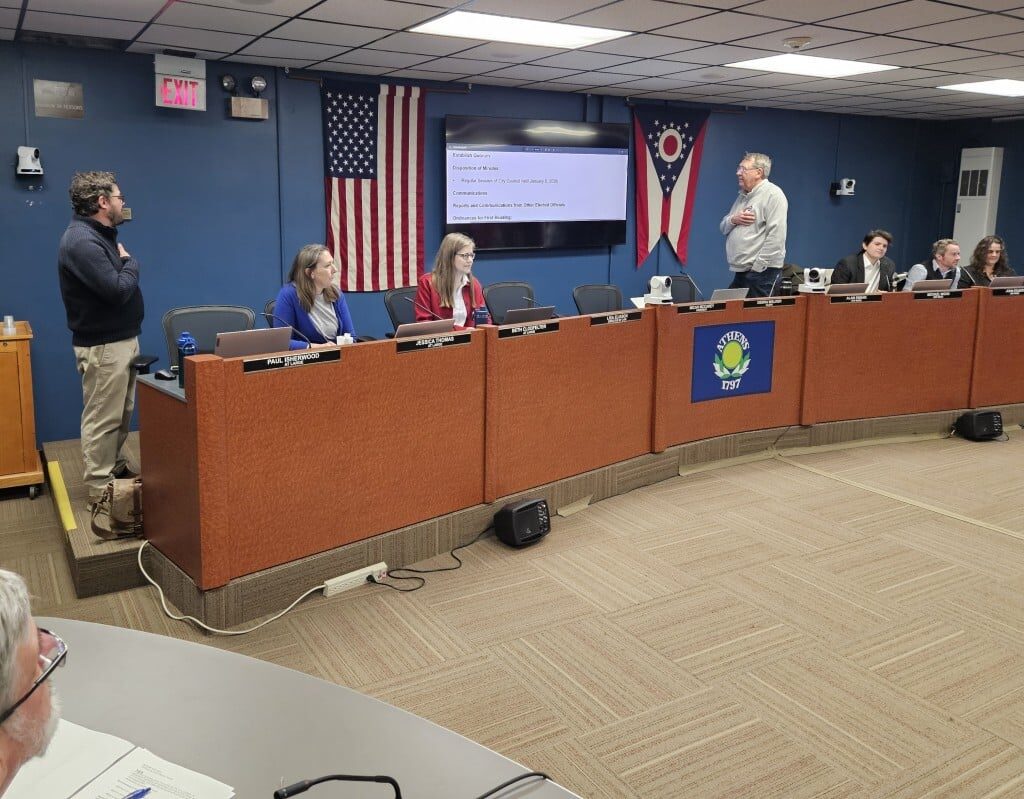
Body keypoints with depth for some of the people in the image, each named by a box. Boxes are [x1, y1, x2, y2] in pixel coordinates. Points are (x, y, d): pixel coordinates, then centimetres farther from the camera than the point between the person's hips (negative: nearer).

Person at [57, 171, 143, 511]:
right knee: (103, 419, -3)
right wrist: (130, 262, -10)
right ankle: (99, 490, 5)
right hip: (102, 346, -10)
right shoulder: (81, 241, -20)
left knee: (121, 414, 18)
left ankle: (117, 471, 31)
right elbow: (118, 290, -24)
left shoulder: (99, 235, 13)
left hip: (121, 339, 10)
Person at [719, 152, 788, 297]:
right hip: (739, 271, 8)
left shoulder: (773, 195, -9)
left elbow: (776, 236, -18)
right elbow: (723, 228, 21)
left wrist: (758, 266, -19)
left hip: (761, 271, -8)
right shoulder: (743, 195, 19)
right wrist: (733, 220, -3)